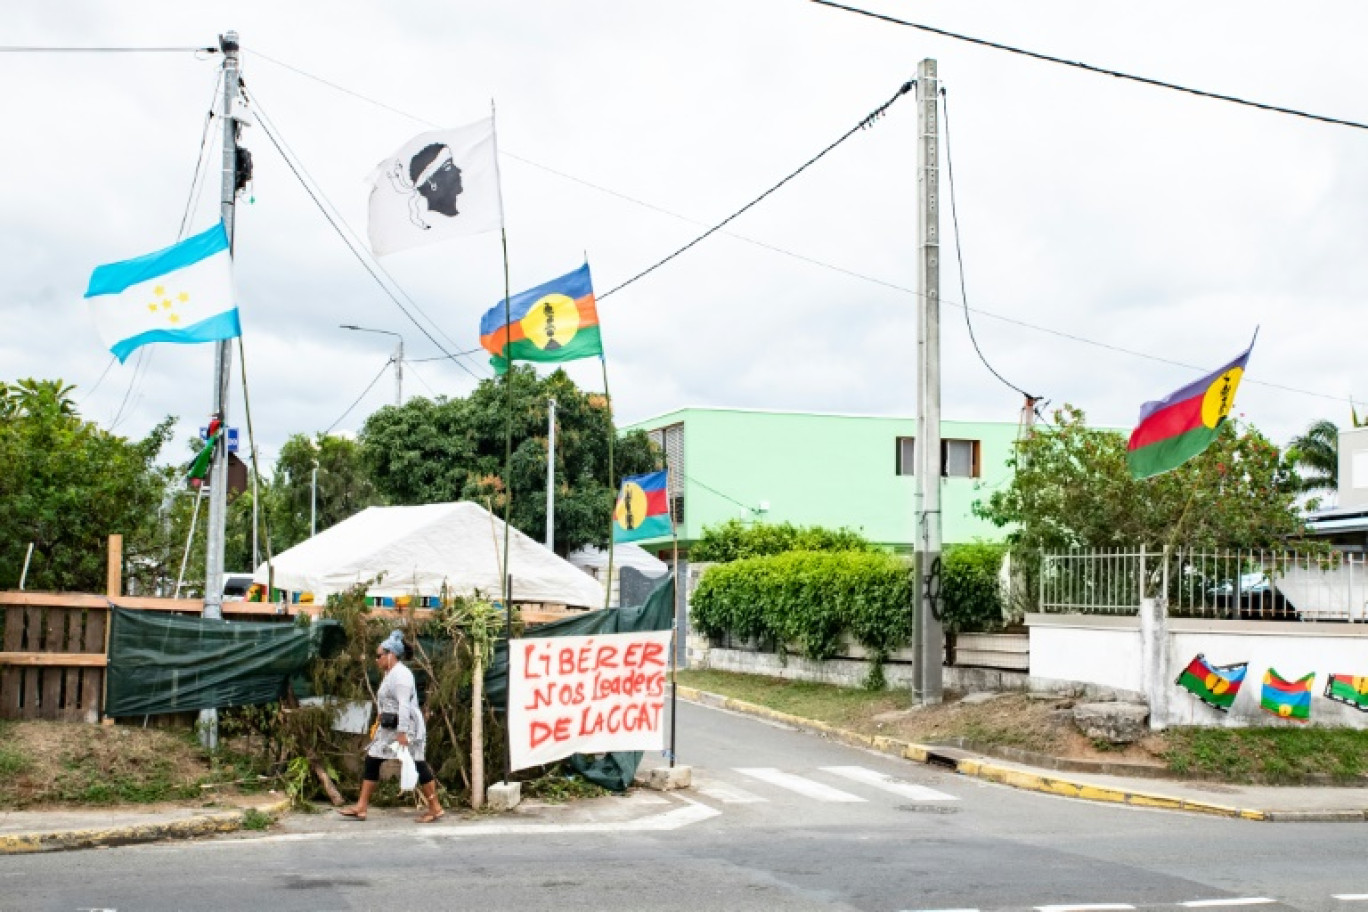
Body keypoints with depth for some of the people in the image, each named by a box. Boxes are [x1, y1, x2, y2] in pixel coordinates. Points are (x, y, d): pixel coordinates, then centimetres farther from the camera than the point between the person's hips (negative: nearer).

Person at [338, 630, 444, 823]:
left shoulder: (400, 674, -16)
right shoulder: (391, 673, 16)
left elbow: (404, 705, -24)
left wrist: (402, 733, -28)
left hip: (405, 727, -11)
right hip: (390, 728, 11)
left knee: (418, 765, -6)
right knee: (372, 761, 7)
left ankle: (435, 808, 1)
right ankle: (361, 807, 10)